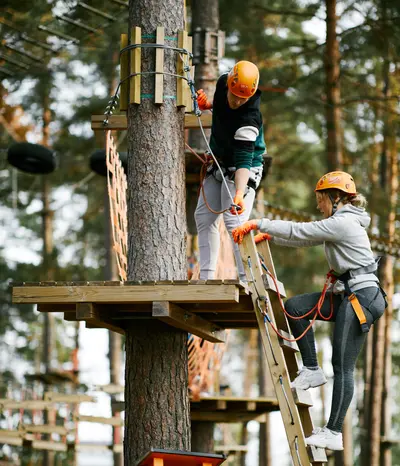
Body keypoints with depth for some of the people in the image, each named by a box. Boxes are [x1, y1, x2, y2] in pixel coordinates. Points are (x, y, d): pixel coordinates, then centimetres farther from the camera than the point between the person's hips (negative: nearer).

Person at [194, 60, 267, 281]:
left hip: (242, 171, -8)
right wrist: (207, 104, -6)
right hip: (218, 165, 8)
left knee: (234, 222, -21)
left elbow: (243, 159, -39)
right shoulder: (222, 82, -13)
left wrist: (239, 193, -51)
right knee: (204, 217, 8)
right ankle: (206, 277, 13)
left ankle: (249, 279, -20)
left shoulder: (249, 116, -33)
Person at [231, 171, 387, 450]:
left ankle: (334, 434, -5)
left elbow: (299, 231, -15)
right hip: (348, 294, 10)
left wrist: (257, 224, -11)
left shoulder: (342, 223, -14)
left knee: (343, 365, -8)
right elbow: (304, 239, 23)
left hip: (360, 296, -10)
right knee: (295, 307, 5)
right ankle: (312, 371, 7)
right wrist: (269, 237, 17)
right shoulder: (342, 223, 18)